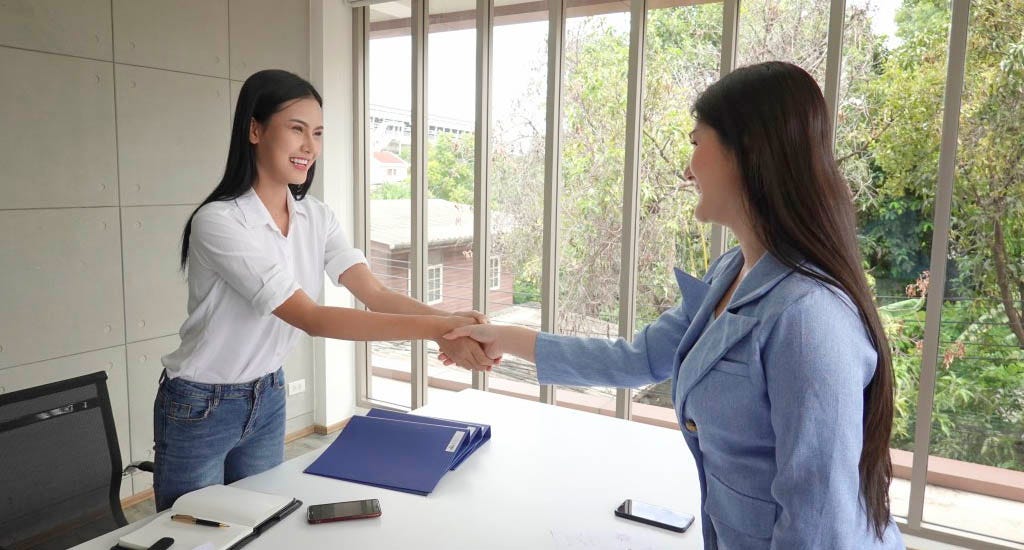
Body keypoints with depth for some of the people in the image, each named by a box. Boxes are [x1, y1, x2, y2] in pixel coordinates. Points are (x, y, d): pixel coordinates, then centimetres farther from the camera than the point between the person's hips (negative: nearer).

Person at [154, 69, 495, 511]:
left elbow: (375, 294, -14)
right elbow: (311, 319, -32)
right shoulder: (218, 222, -26)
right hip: (199, 408, -6)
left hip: (267, 398, 6)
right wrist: (433, 329, -39)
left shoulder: (315, 217, -4)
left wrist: (450, 320, -33)